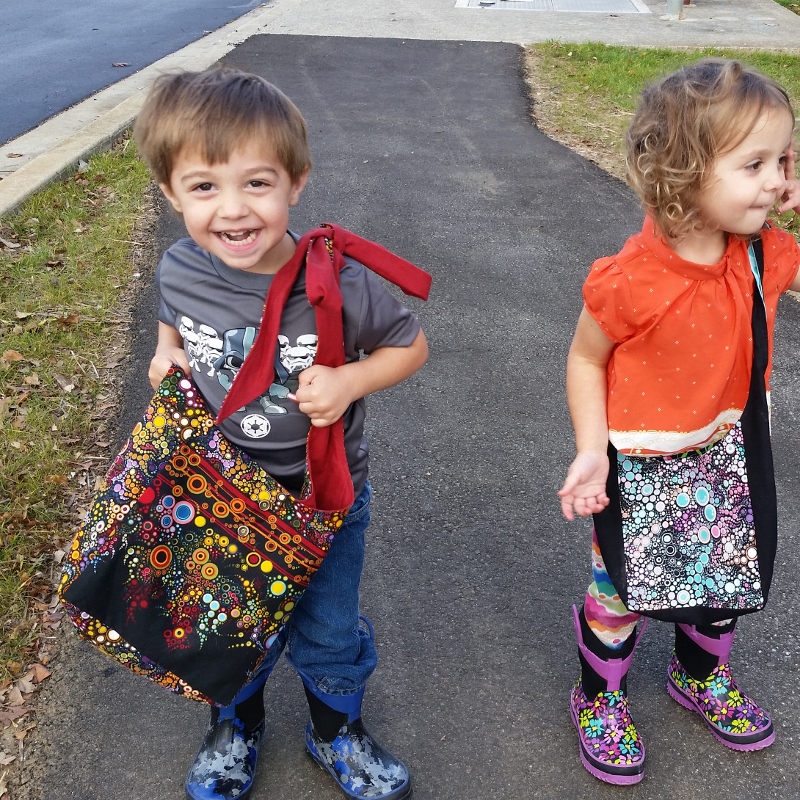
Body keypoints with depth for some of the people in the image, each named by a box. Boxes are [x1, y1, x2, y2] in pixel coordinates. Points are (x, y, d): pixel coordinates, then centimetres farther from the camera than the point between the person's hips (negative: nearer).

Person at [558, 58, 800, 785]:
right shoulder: (630, 279, -28)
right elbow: (586, 358, -15)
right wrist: (592, 450, -22)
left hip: (730, 454, 6)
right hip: (641, 468, -6)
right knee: (620, 589, 12)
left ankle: (701, 676, 53)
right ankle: (599, 698, 39)